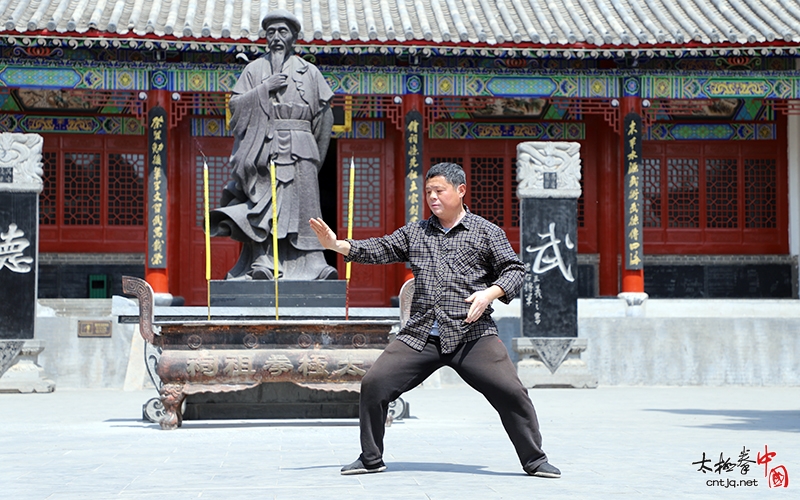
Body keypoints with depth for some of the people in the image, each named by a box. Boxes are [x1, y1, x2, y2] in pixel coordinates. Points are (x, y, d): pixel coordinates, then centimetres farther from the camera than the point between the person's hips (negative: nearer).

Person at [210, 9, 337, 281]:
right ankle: (262, 263, -14)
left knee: (300, 206, -6)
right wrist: (265, 88, -8)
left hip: (298, 149, 1)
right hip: (263, 146, -1)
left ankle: (312, 265, -9)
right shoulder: (255, 69, 12)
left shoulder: (309, 72, 14)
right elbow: (236, 104, 3)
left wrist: (315, 154, 7)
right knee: (264, 207, -9)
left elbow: (324, 115, 13)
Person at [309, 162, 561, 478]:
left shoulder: (486, 232, 6)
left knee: (510, 392, -14)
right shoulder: (414, 233, 16)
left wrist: (490, 293, -13)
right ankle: (371, 459, 12)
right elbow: (378, 250, 11)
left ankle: (534, 460, 5)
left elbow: (514, 269, 5)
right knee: (374, 384, -5)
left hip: (472, 334, -3)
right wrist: (337, 245, -2)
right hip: (420, 335, 3)